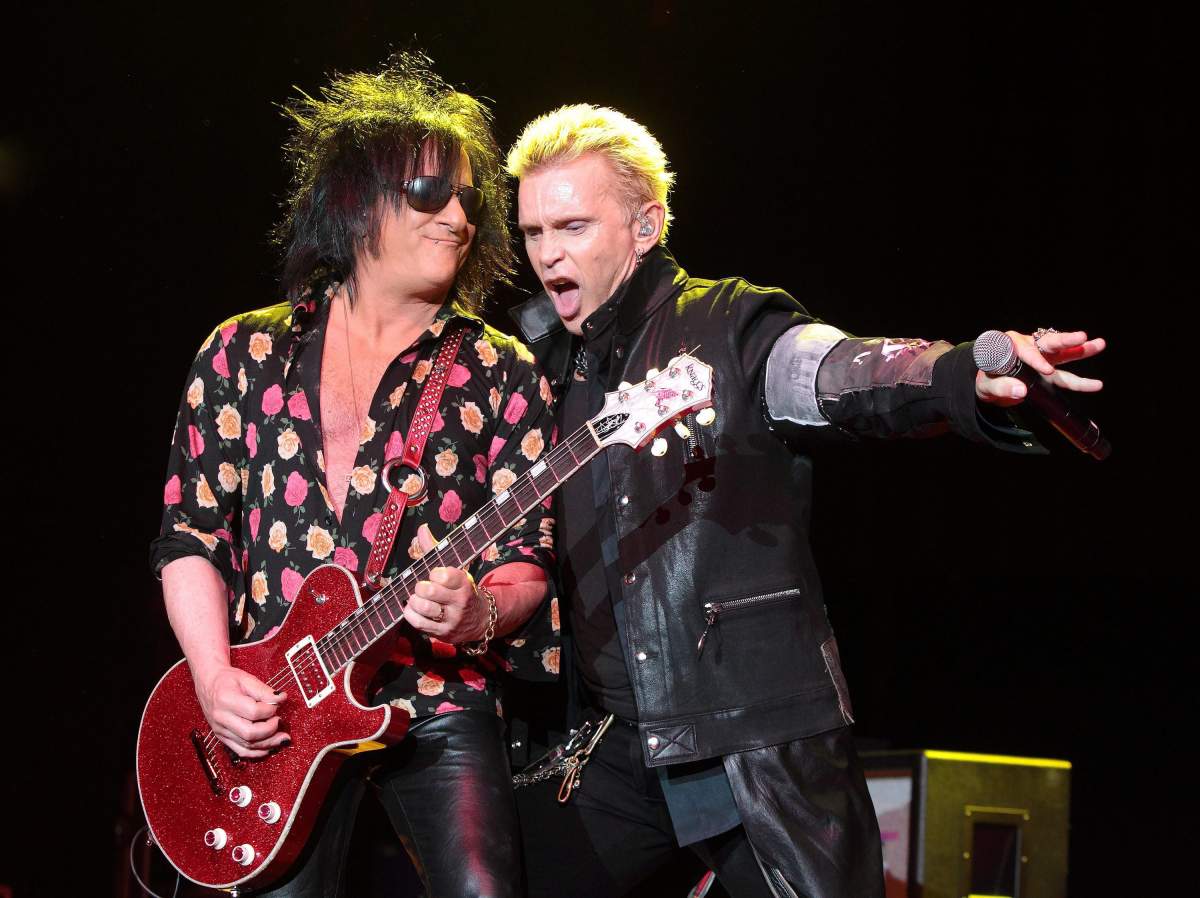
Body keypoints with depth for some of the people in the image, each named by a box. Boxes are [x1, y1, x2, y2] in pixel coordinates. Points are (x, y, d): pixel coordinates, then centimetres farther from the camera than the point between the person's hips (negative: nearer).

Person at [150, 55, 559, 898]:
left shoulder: (502, 374, 5)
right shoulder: (246, 352, 8)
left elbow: (529, 559, 2)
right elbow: (190, 531, 7)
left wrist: (477, 613, -20)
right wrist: (216, 678, -6)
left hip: (442, 705, -1)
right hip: (272, 711, 1)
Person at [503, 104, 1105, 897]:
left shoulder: (729, 330, -5)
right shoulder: (539, 356, 12)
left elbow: (846, 373, -23)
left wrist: (972, 377, -42)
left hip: (761, 737, -5)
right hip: (609, 743, 5)